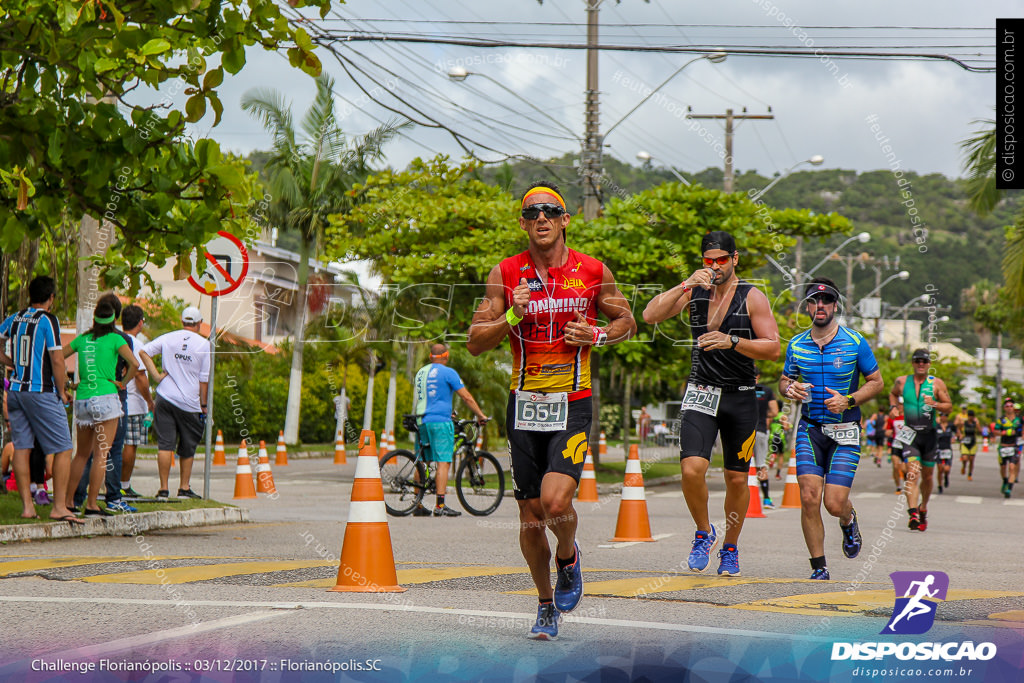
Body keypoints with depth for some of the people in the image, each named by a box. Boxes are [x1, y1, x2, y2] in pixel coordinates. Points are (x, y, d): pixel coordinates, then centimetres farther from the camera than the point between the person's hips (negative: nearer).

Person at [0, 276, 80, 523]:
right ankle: (59, 506, -6)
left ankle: (27, 505, 6)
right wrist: (62, 391, -4)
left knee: (21, 447, 7)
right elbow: (57, 360, -14)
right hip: (41, 392, -6)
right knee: (63, 449, -1)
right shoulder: (48, 320, -10)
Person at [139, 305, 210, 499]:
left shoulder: (168, 338, 6)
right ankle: (184, 487, 16)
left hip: (165, 398, 1)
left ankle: (163, 488, -4)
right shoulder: (204, 345, 0)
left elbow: (143, 352, 2)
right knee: (187, 447, 12)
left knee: (165, 444, 0)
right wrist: (204, 404, 8)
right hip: (189, 402, -1)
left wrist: (156, 375, 1)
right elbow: (204, 379, 1)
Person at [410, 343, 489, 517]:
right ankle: (440, 506, -15)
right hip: (439, 421, -7)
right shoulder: (447, 372, -5)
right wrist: (480, 415, 7)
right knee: (443, 462, -8)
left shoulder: (421, 372, 17)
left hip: (421, 421, 7)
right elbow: (467, 397, -5)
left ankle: (417, 505, 9)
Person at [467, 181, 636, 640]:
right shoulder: (506, 274, 1)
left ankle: (568, 558, 14)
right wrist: (512, 317, -14)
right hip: (524, 403, 2)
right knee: (530, 515, 6)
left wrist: (595, 335, -7)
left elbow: (628, 323, 13)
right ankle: (546, 604, 26)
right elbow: (475, 342, 2)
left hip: (572, 403, -2)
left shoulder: (592, 272, 0)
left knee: (556, 502, -20)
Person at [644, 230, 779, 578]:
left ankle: (730, 549, 27)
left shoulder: (752, 297, -3)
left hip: (740, 398, -1)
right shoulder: (695, 291, 4)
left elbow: (773, 348, -8)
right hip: (701, 393, 1)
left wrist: (732, 342, -22)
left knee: (737, 479, 7)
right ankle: (704, 533, 6)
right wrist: (684, 285, -17)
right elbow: (650, 315, -7)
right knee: (692, 469, -18)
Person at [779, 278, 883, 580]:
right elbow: (784, 380, 17)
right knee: (809, 498, -12)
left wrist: (848, 401, -12)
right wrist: (790, 389, -7)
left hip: (845, 432, -2)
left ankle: (848, 520, 29)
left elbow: (876, 382, 4)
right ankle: (819, 567, 1)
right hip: (810, 430, 2)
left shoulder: (855, 342, -3)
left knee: (834, 503, -10)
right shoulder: (797, 345, 5)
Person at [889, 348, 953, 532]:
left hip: (929, 434, 1)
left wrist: (935, 404, -17)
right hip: (910, 434, -1)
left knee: (927, 476, 12)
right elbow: (893, 394, 25)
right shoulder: (902, 382, 3)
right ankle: (913, 513, -27)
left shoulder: (937, 384, 0)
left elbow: (949, 406, 2)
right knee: (912, 473, -17)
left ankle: (923, 509, 35)